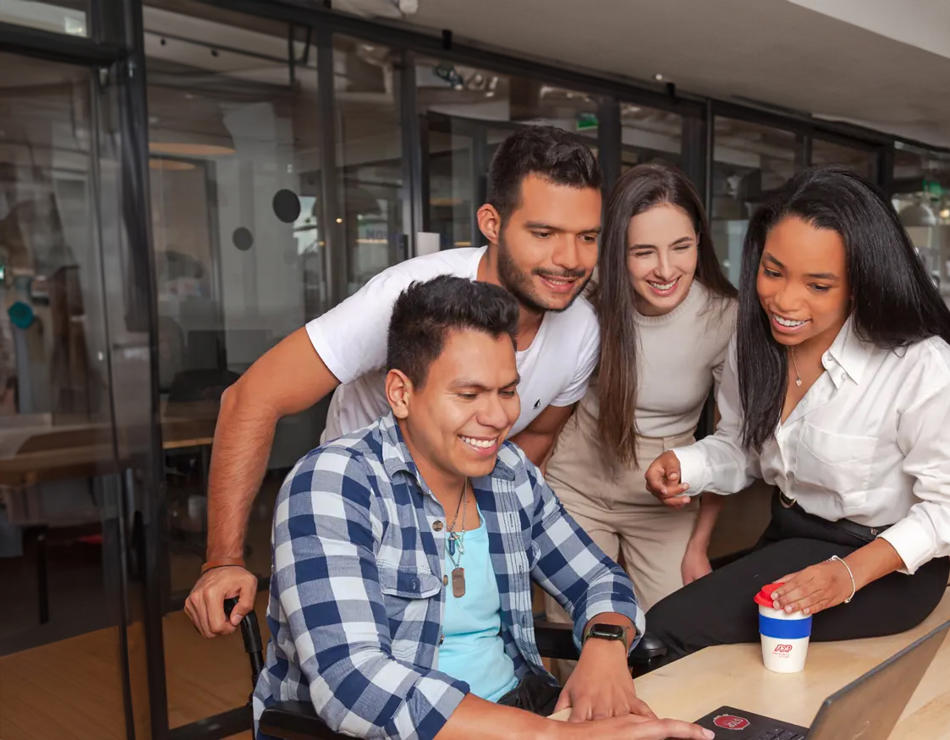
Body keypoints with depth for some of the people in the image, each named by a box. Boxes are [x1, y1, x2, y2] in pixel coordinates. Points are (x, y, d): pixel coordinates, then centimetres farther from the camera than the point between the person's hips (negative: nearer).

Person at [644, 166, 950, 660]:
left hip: (889, 567, -6)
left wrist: (852, 572, -28)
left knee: (668, 630, -19)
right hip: (789, 539, 6)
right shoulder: (756, 341, -5)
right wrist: (682, 466, -14)